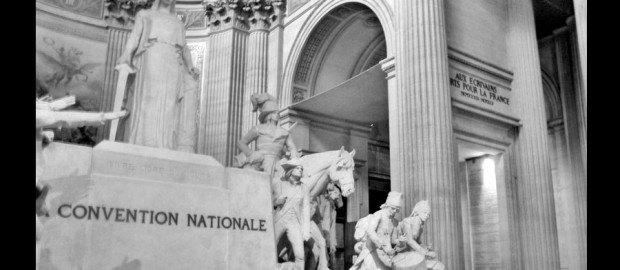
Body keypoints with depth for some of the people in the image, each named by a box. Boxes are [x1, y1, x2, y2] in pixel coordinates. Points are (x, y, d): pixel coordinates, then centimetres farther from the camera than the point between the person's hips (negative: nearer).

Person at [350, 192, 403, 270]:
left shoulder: (395, 222, 8)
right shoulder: (378, 215, -14)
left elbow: (393, 240, 15)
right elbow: (370, 231, -30)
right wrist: (384, 247, -39)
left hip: (385, 254, 6)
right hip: (372, 252, -6)